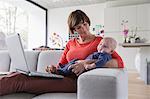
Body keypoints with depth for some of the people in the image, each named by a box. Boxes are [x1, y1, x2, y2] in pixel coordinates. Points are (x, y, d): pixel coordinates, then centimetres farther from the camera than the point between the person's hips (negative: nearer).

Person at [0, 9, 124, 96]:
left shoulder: (100, 41, 6)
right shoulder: (71, 44, 22)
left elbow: (120, 63, -8)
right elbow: (61, 65, 16)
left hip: (76, 81, -5)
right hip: (62, 77, 5)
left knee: (19, 81, -22)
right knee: (17, 75, -19)